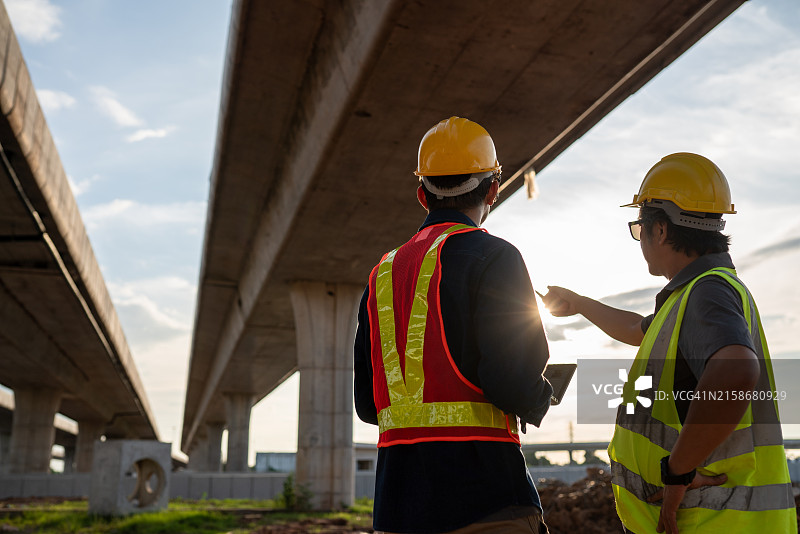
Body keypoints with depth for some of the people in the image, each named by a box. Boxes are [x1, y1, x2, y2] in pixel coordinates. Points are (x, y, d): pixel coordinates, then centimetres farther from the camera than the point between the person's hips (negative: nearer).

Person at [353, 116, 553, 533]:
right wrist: (538, 402, 5)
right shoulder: (491, 257, -7)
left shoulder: (382, 275, 13)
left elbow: (367, 405, 14)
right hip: (481, 498, -6)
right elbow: (513, 379, -17)